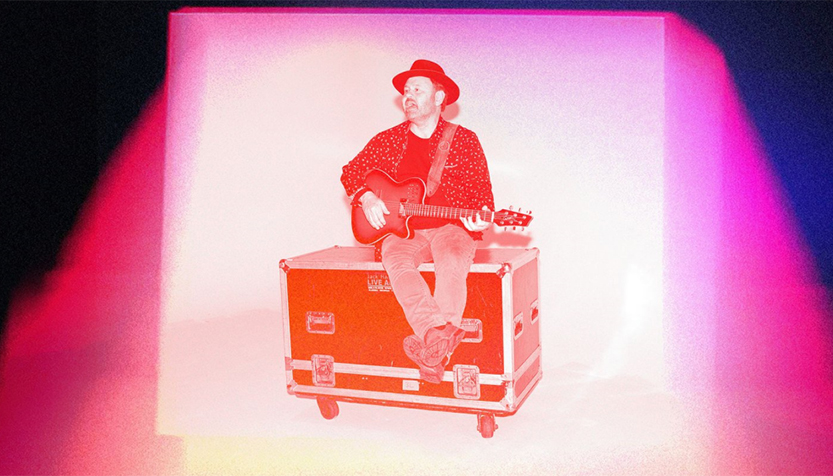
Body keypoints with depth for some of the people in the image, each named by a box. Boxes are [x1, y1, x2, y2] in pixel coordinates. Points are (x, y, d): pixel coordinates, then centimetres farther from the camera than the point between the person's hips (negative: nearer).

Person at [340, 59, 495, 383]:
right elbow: (351, 172, 16)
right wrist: (367, 198, -3)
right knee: (395, 259, -33)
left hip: (450, 227, -2)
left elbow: (482, 190, 4)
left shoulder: (464, 140, 5)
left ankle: (433, 347, -41)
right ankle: (440, 335, -45)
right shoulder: (388, 140, 11)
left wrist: (480, 219, -17)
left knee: (453, 259, -36)